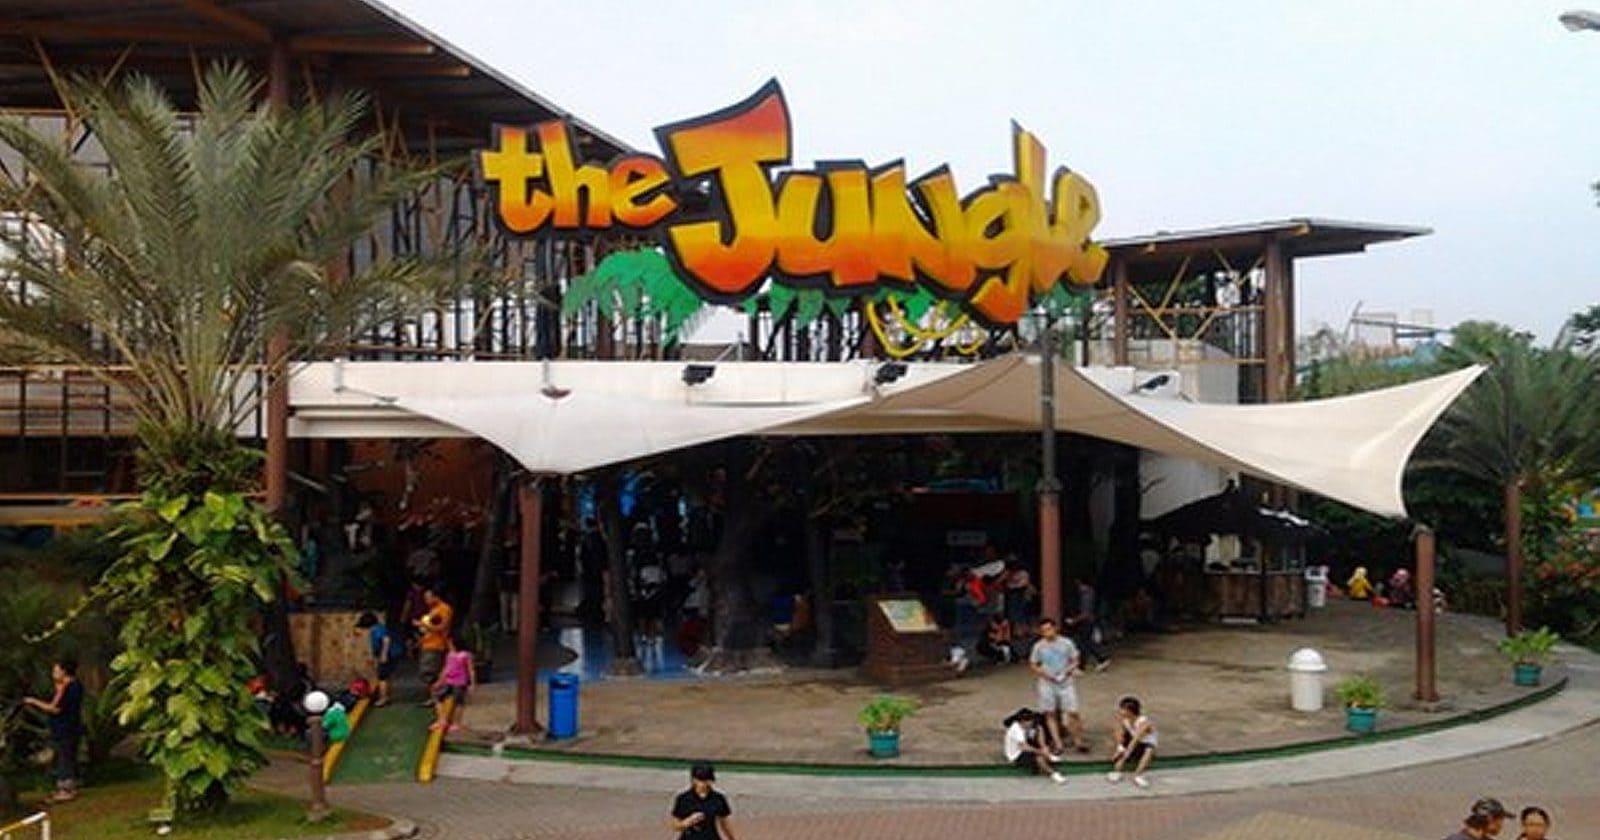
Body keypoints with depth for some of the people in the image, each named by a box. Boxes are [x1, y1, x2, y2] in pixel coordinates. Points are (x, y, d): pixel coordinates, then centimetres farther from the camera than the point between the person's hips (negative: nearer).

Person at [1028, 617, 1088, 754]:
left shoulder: (1066, 643, -4)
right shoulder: (1039, 646, -2)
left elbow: (1075, 661, 4)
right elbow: (1033, 665, 5)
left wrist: (1067, 671, -13)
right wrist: (1044, 674, -11)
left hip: (1066, 682, -1)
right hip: (1047, 684, 1)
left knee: (1073, 712, -4)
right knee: (1051, 714, 2)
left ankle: (1078, 741, 7)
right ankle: (1057, 743, 8)